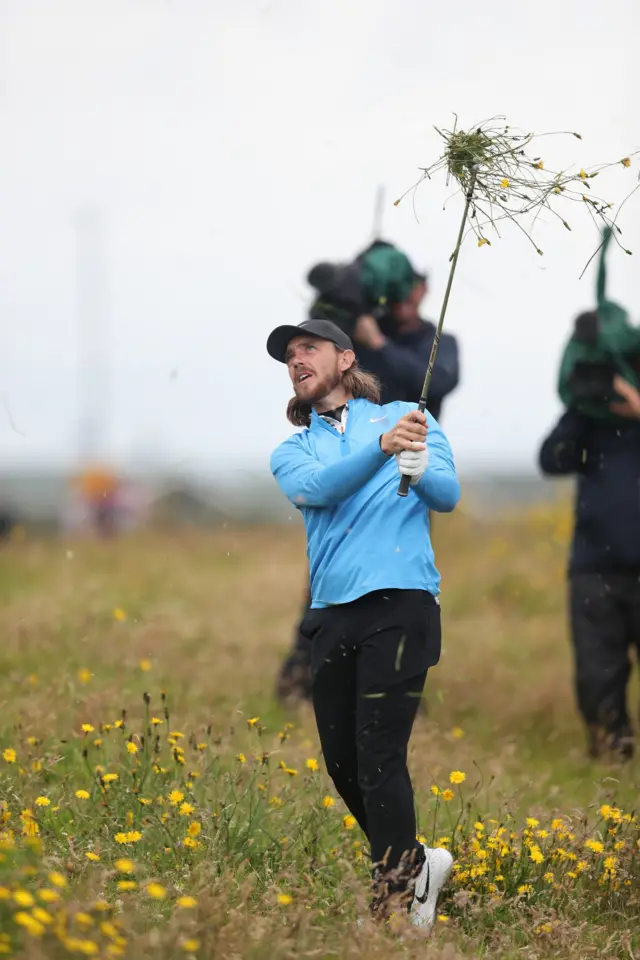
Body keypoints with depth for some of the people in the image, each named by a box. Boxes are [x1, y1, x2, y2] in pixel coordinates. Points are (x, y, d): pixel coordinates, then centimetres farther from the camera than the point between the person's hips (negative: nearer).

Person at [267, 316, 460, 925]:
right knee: (342, 762, 7)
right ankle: (417, 864, 27)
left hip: (399, 603, -4)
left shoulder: (404, 417, 12)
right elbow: (314, 488, -7)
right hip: (331, 616, 4)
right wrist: (380, 447, -23)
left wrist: (419, 466, -23)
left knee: (379, 758, -11)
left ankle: (393, 903, -8)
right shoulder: (291, 451, 17)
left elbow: (448, 496, 0)